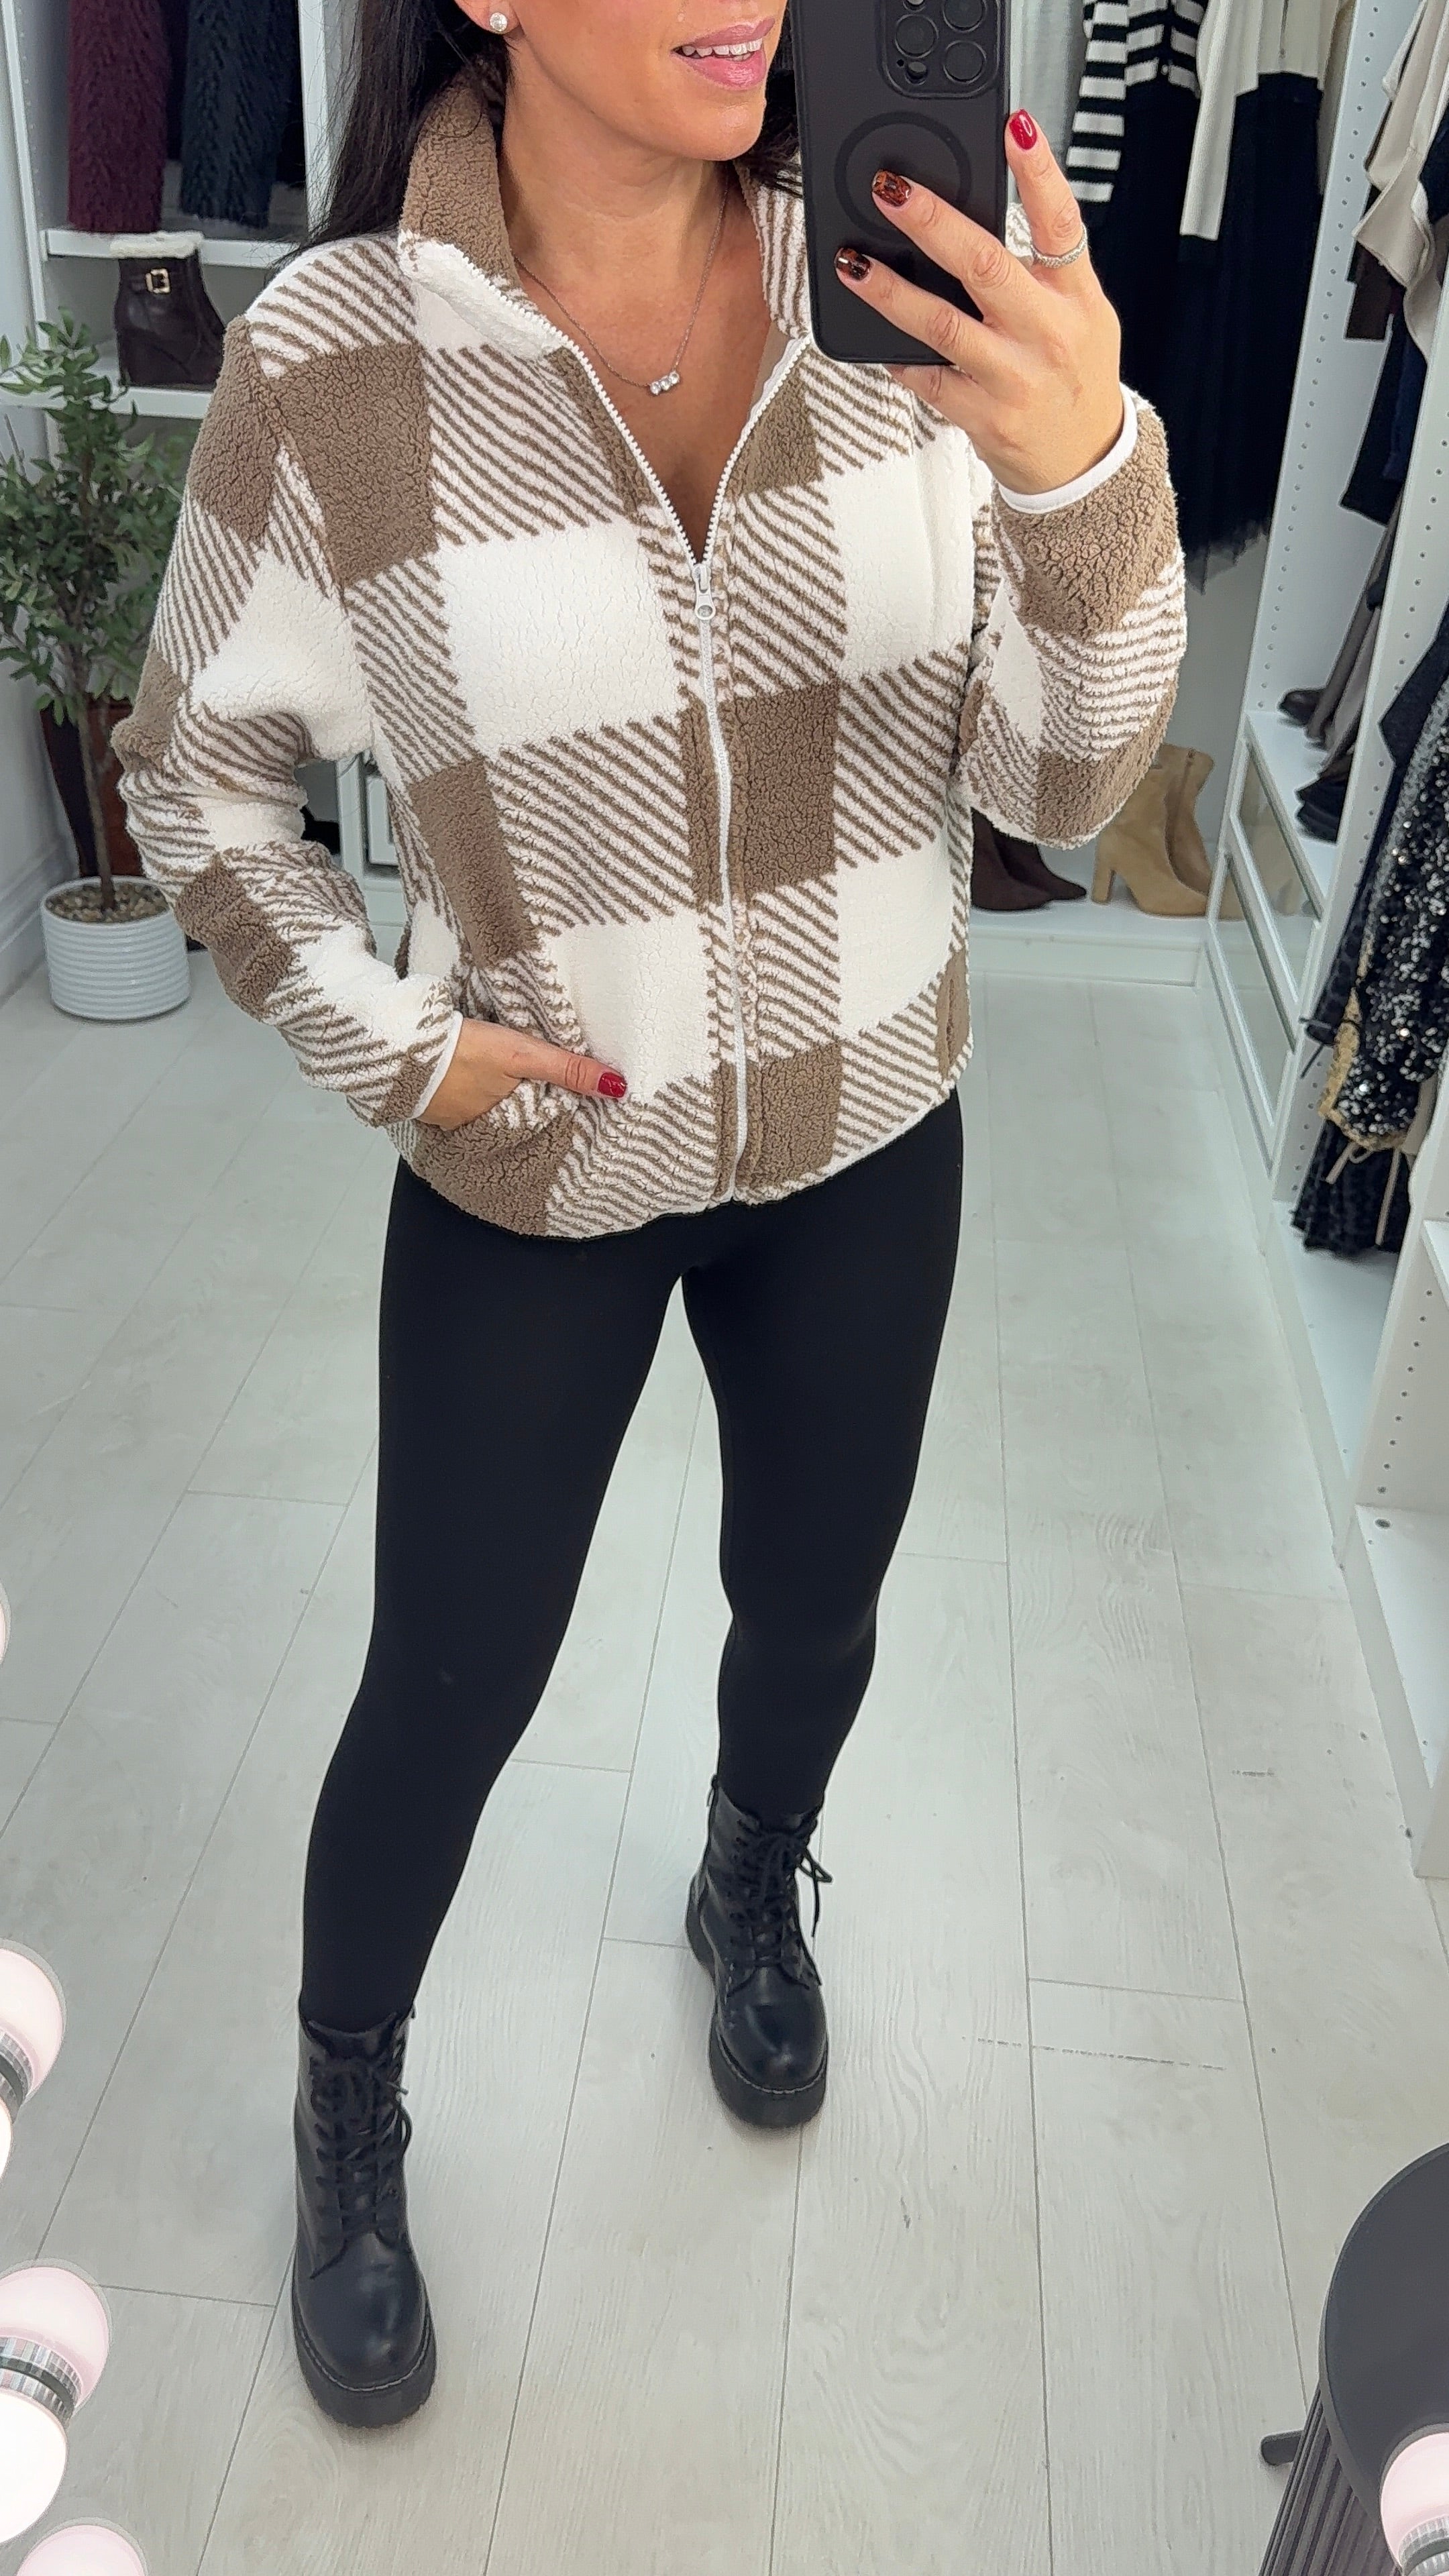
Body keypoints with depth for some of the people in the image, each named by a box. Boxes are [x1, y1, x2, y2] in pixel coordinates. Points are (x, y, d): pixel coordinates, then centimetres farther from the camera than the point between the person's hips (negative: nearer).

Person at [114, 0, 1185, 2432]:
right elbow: (194, 770, -2)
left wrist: (1086, 473, -30)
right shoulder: (333, 358, -16)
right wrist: (385, 1045, -10)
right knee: (452, 1685, 12)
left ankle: (754, 1891, 58)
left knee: (813, 1610, 22)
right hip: (537, 1170, -2)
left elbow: (1059, 780, -13)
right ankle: (346, 2109, 43)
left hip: (865, 1140, 3)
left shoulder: (908, 287, -10)